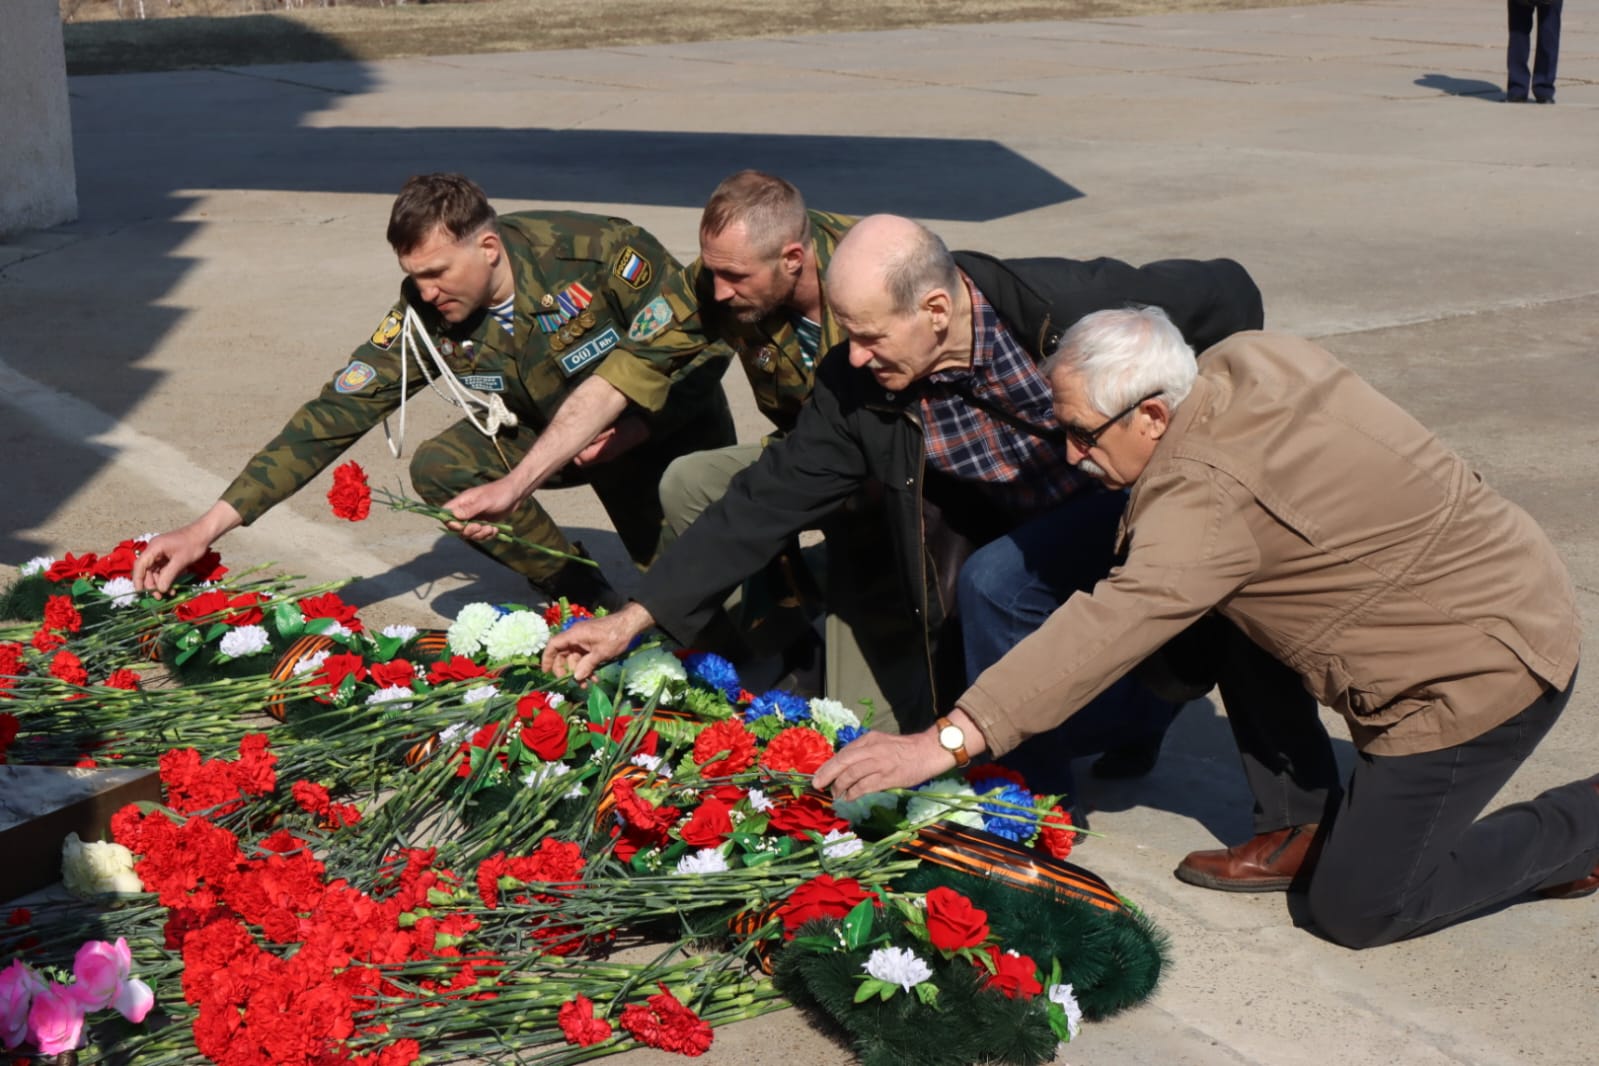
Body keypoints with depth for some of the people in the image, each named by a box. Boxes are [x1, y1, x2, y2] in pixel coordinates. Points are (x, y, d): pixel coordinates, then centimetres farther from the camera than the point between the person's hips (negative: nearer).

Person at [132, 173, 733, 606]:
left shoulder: (598, 252, -29)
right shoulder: (423, 319, -18)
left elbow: (693, 341, -20)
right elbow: (332, 415, -19)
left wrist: (630, 429, -30)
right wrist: (207, 528, -24)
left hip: (669, 420, -4)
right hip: (546, 429, 4)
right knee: (440, 469, -22)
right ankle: (584, 604, -6)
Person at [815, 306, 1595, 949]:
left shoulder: (1210, 496, -28)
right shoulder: (1253, 357, -3)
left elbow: (1107, 630, -35)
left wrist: (947, 740, -39)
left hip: (1488, 668, -9)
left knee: (1356, 908, -1)